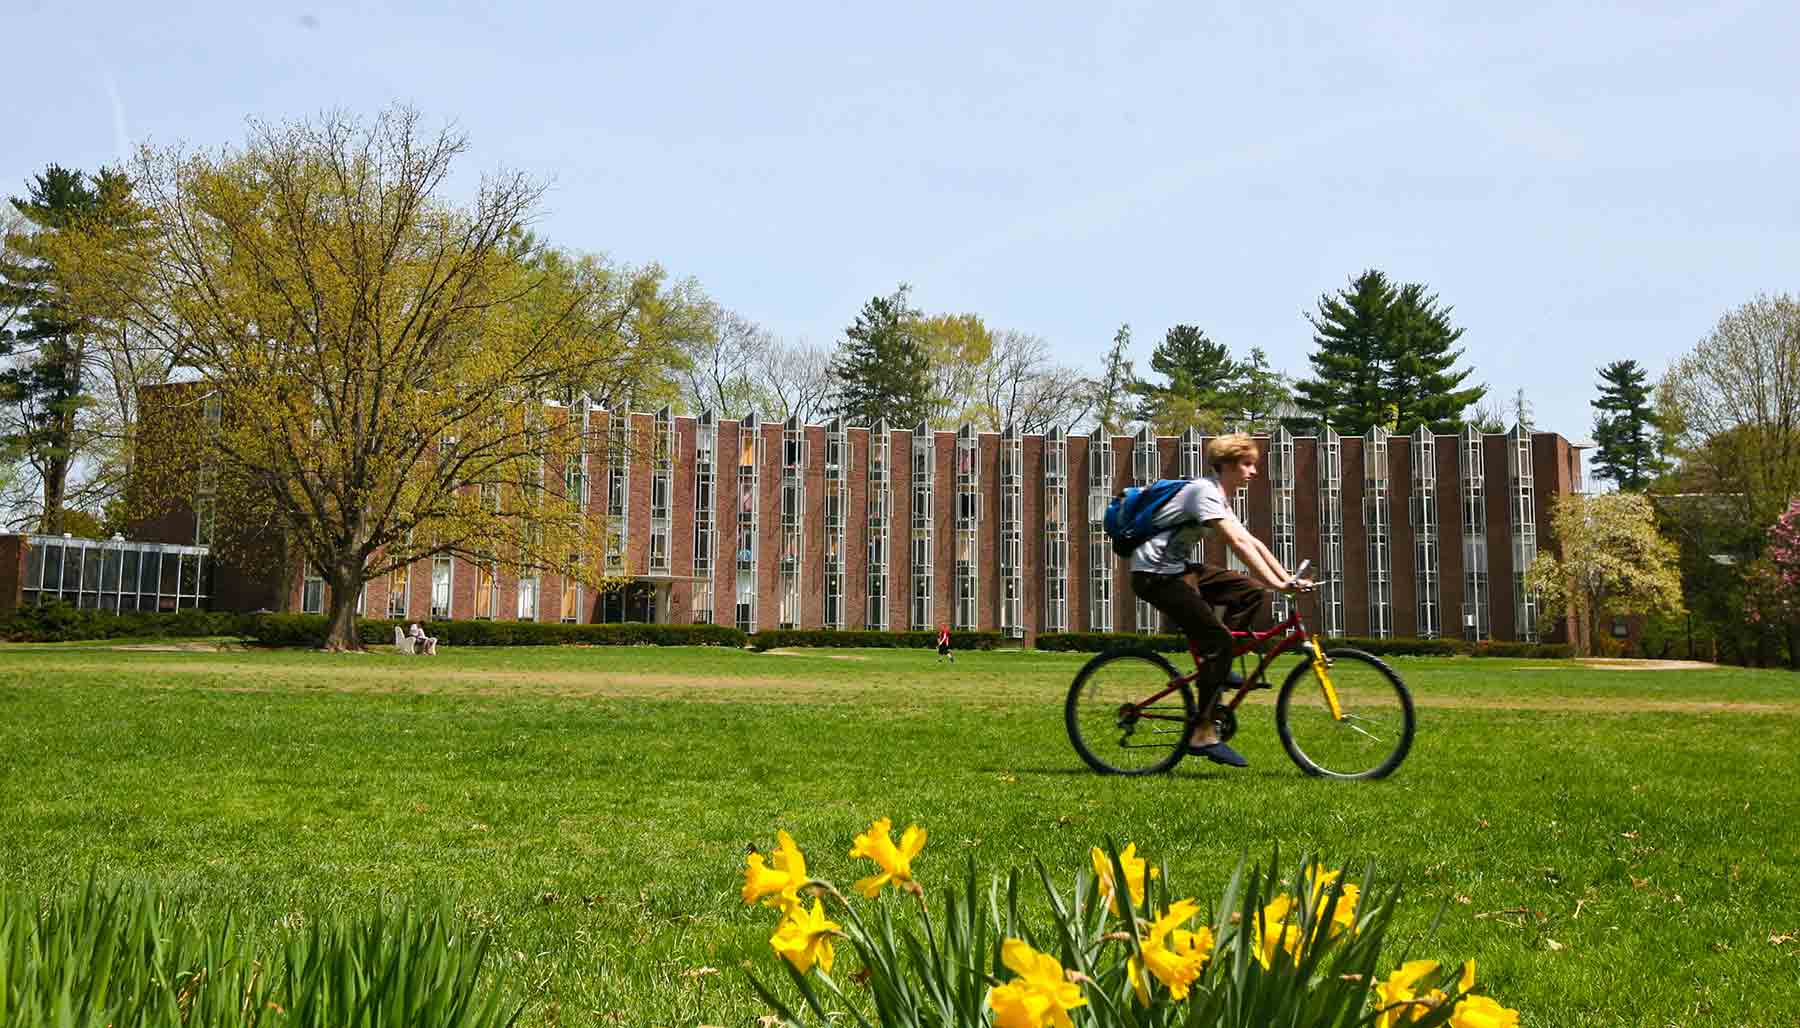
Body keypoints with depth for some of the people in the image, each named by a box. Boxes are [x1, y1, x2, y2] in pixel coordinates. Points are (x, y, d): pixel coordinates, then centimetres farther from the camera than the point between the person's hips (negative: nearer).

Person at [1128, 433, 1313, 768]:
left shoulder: (1219, 499, 16)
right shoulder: (1204, 492, -16)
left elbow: (1254, 543, 13)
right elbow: (1238, 543, -26)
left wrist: (1288, 578, 3)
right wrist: (1276, 583, -29)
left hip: (1179, 570, 10)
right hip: (1156, 575, -10)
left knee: (1250, 592, 2)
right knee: (1218, 639, -16)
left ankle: (1215, 665, 8)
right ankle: (1204, 734, -14)